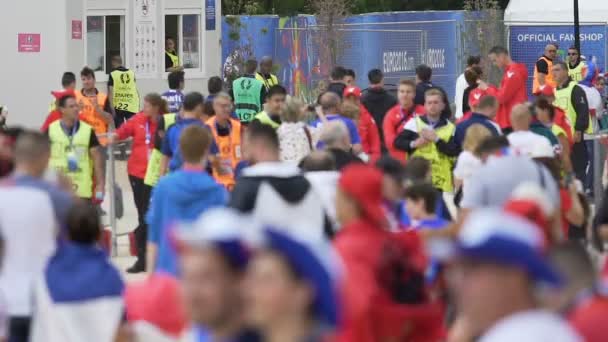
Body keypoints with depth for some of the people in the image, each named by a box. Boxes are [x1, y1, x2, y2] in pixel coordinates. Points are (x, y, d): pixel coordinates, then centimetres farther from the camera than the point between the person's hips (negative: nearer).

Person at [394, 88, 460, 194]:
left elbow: (454, 151, -7)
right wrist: (414, 144, -13)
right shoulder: (414, 123, 8)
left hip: (441, 180, 0)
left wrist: (436, 139, -13)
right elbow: (398, 142, 3)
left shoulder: (450, 128, 5)